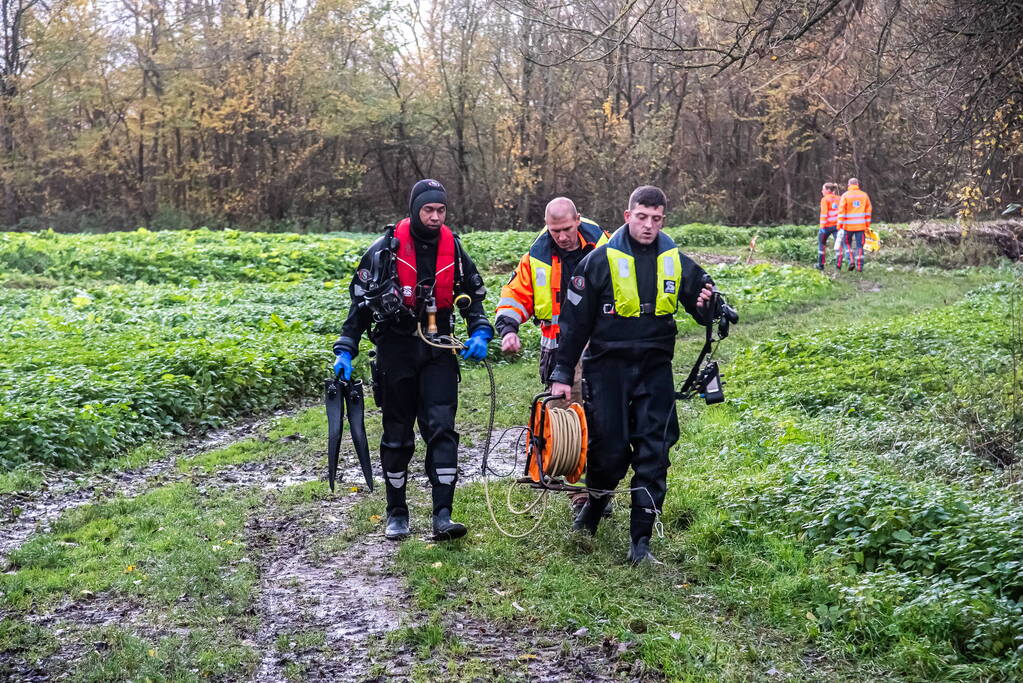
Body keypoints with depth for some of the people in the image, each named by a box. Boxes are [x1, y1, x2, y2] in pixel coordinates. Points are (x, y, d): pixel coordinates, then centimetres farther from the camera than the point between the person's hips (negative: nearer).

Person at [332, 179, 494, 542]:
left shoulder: (453, 249, 3)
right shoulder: (385, 249, -7)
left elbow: (473, 295, 14)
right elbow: (361, 302, -2)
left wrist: (480, 332, -3)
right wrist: (345, 351, -7)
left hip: (438, 351, 2)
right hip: (396, 349, -2)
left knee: (441, 427, -10)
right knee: (397, 433, 7)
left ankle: (443, 516, -11)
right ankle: (397, 512, 21)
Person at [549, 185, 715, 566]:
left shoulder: (677, 263, 5)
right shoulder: (601, 260, -5)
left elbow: (702, 314, 16)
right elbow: (575, 320, -1)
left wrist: (707, 306, -9)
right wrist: (563, 373, -2)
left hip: (655, 368, 2)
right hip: (607, 366, -2)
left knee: (653, 453, -3)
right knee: (609, 448, -1)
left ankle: (640, 541, 4)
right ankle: (595, 505, 30)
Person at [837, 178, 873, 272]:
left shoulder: (845, 195, -3)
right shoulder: (864, 195, 6)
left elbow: (841, 211, -7)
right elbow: (868, 211, 8)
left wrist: (840, 225, -3)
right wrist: (867, 225, 14)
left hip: (848, 225, -2)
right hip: (861, 225, 2)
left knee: (847, 243, 16)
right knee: (859, 245, 5)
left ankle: (851, 260, 0)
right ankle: (859, 266, 3)